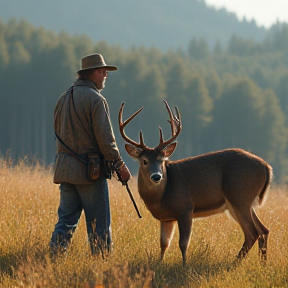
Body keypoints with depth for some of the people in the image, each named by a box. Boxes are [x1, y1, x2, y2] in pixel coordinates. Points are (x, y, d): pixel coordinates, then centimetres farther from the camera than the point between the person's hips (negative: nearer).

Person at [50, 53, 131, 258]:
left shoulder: (64, 98, 13)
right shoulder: (95, 99, -11)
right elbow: (105, 139, -16)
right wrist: (120, 166, -9)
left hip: (65, 169, 7)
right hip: (90, 169, -7)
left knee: (66, 219, 8)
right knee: (99, 225, 0)